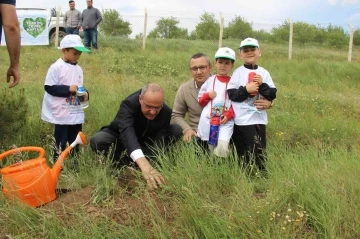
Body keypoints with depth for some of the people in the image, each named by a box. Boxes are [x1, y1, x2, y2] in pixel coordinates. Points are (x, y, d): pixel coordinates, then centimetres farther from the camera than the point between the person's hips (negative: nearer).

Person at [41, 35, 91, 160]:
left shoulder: (78, 69, 10)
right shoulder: (56, 67, -10)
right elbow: (49, 87, -14)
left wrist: (85, 94, -4)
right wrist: (68, 89, -21)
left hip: (77, 113, 6)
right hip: (61, 114, -6)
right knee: (60, 143, 3)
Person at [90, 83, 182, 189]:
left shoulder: (166, 112, -23)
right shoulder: (128, 105, -36)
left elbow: (160, 141, -28)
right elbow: (127, 133, -53)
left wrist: (150, 163, -49)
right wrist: (144, 165, -68)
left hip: (145, 141, 4)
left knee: (177, 130, -17)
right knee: (97, 141, -35)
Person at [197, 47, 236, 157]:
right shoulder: (210, 80, 8)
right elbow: (200, 100, 12)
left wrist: (229, 115, -12)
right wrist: (208, 96, -8)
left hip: (225, 121, -2)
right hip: (208, 120, 2)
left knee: (222, 147, -19)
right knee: (212, 149, 6)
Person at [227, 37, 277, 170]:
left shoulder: (264, 73, 7)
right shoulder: (238, 72, -2)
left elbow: (272, 95, 4)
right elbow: (230, 93, -7)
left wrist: (262, 85, -11)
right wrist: (246, 90, -17)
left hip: (259, 118, 4)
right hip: (243, 119, -3)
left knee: (260, 149, 9)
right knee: (245, 151, -1)